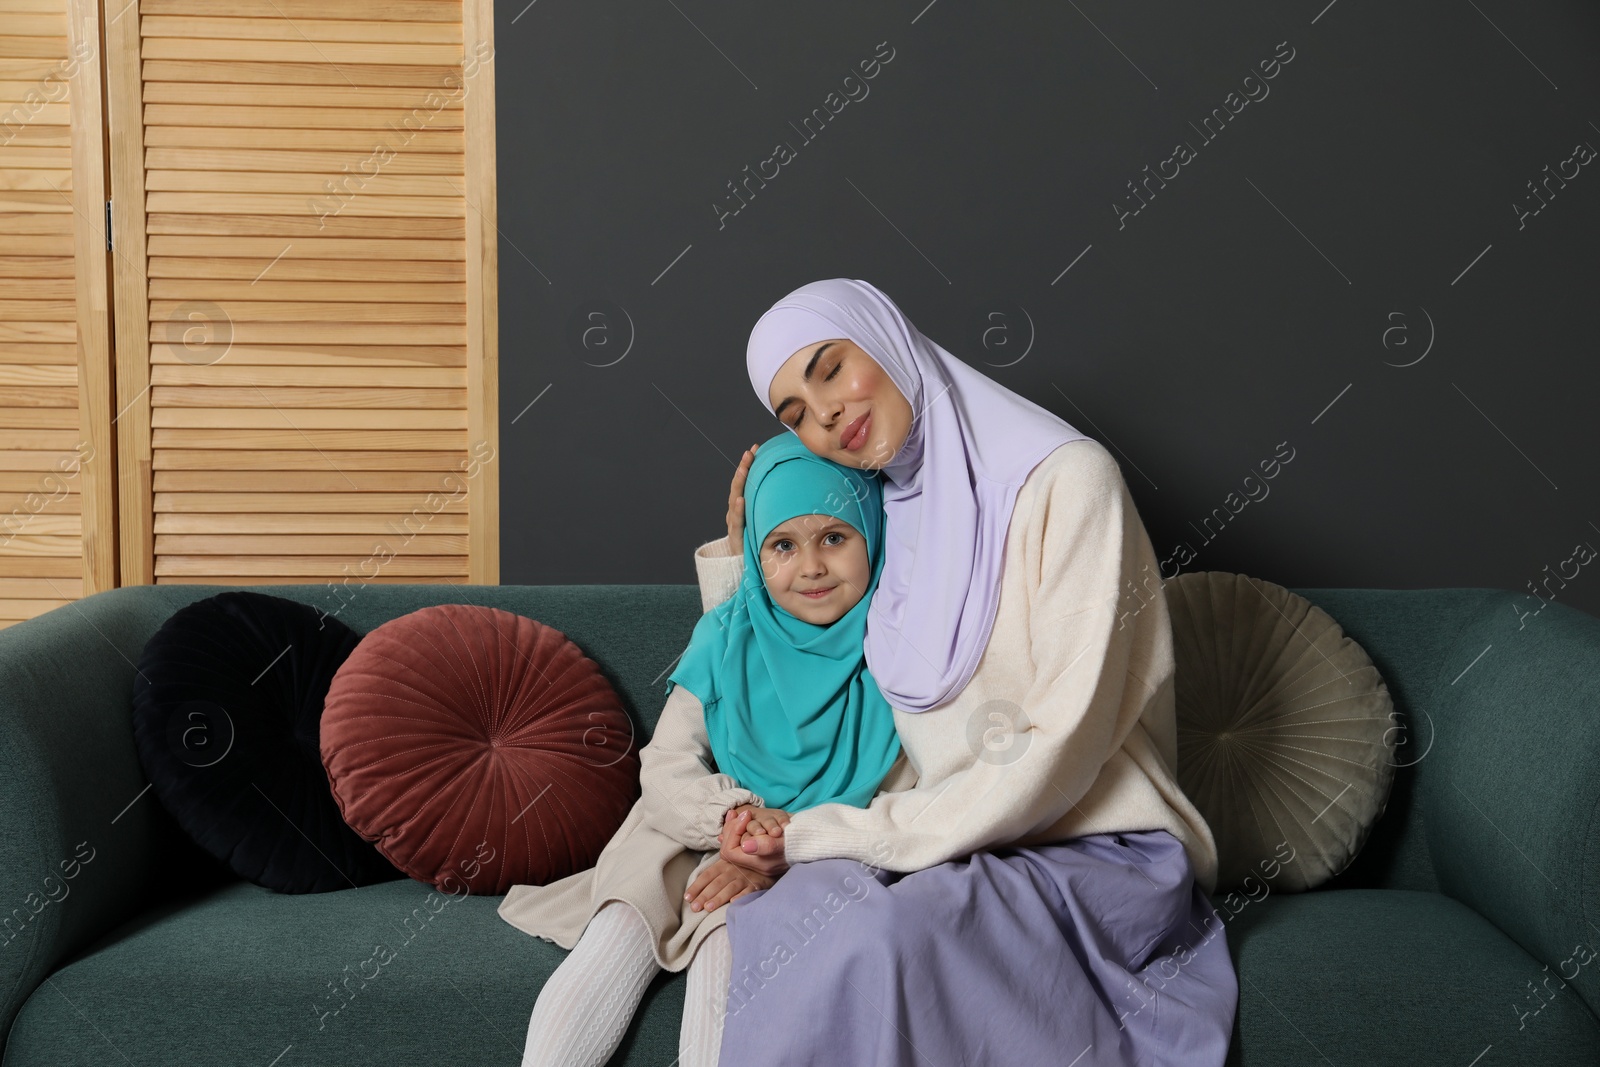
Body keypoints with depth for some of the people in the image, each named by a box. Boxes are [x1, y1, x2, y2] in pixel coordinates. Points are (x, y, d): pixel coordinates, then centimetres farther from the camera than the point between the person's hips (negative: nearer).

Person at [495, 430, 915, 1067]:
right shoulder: (728, 637, 1)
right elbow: (665, 768, -1)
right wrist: (733, 815, -22)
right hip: (698, 841, 3)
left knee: (729, 937, -29)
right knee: (613, 941, -20)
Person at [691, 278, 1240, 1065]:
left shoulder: (1065, 479, -10)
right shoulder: (888, 521, 13)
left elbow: (1061, 742, -17)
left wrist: (837, 835, -17)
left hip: (1097, 852, -4)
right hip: (956, 848, 5)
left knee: (879, 929, -34)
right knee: (783, 908, -29)